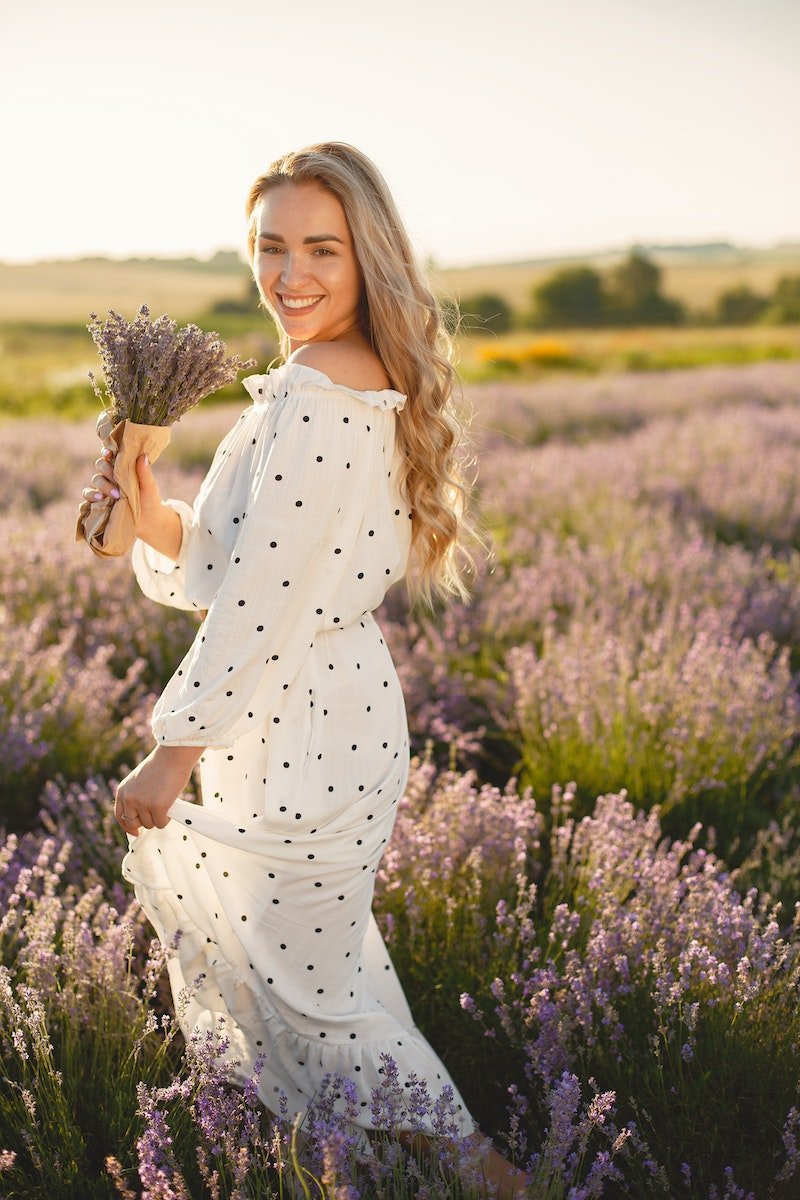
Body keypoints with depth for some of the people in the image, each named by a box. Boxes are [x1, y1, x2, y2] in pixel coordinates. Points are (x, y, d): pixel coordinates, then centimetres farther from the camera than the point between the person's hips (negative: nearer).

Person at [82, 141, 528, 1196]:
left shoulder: (314, 398, -22)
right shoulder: (373, 390, 9)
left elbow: (264, 603, -22)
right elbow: (227, 563, 10)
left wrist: (173, 753, -15)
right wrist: (150, 514, -7)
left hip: (295, 741, -10)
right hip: (332, 718, 10)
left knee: (306, 983, 8)